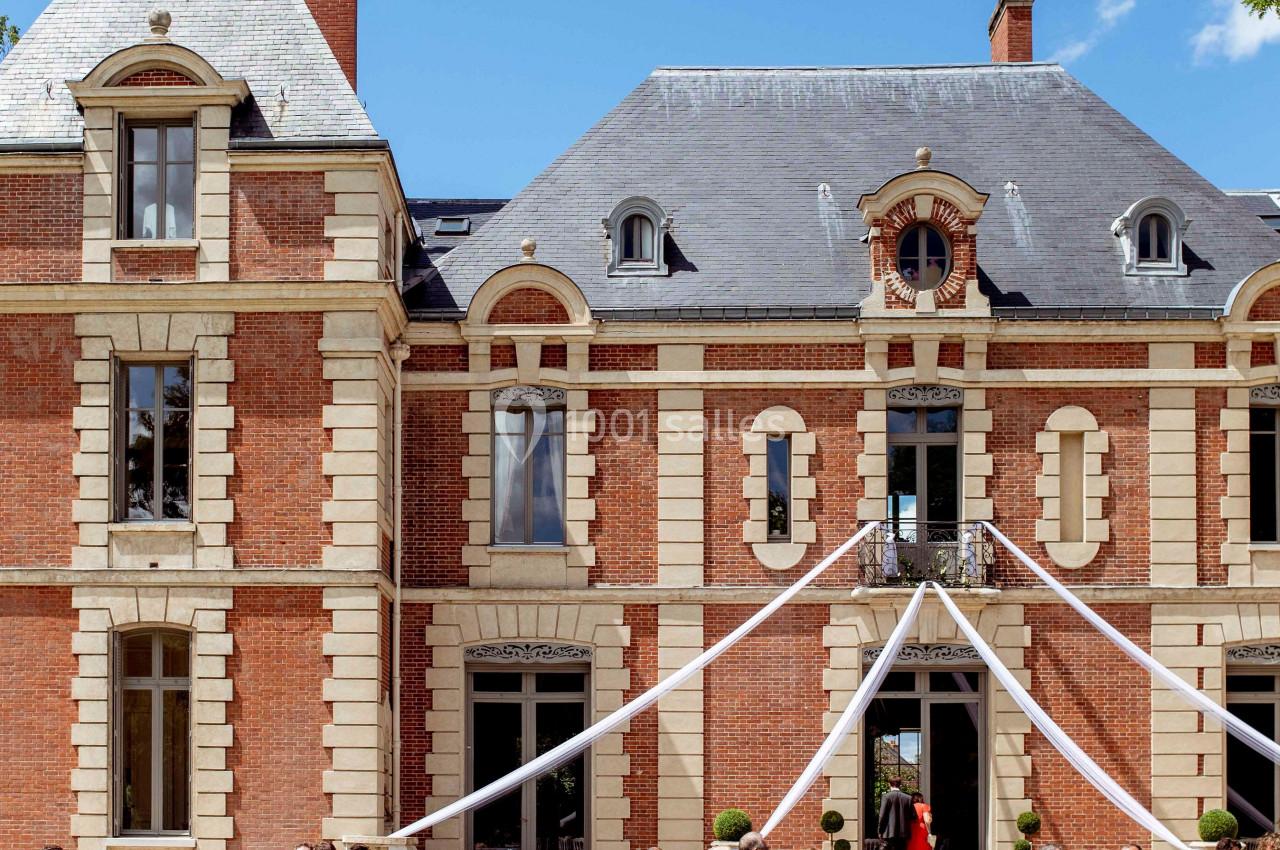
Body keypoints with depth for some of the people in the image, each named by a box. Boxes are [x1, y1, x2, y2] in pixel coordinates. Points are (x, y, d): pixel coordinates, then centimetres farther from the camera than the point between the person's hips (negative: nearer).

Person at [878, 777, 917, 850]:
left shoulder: (886, 797, -5)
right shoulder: (908, 798, 3)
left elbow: (882, 815, -7)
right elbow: (913, 816, 3)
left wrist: (880, 832, 1)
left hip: (890, 833, -3)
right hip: (904, 833, 3)